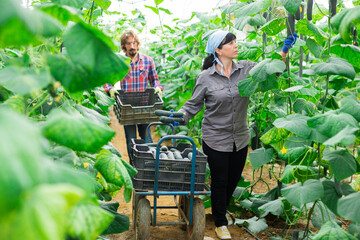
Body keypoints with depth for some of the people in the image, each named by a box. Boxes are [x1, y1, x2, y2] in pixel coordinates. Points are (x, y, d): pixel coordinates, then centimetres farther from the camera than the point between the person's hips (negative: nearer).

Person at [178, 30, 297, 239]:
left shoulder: (246, 69, -4)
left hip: (240, 139, 4)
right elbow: (194, 104, -3)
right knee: (219, 181, 8)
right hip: (216, 140, -4)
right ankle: (220, 222, 31)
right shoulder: (206, 78, -11)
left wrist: (284, 51, -16)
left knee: (234, 178, 19)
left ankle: (222, 209, 48)